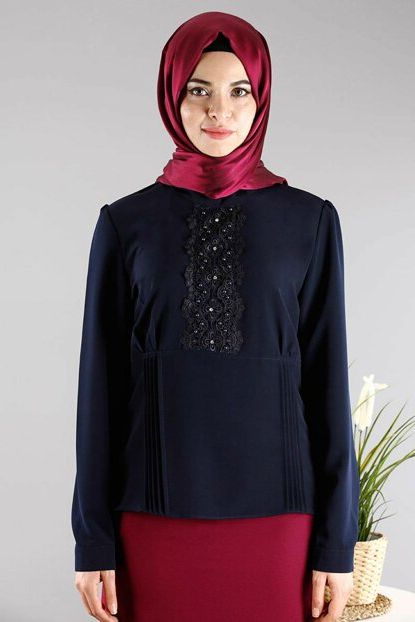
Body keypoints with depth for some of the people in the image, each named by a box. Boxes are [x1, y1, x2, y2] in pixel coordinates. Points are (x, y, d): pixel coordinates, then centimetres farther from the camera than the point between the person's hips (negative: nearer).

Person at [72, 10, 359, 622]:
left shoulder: (310, 221, 2)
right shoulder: (126, 223, 2)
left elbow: (328, 383, 2)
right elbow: (102, 386, 3)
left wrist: (337, 541, 0)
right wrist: (93, 539, 2)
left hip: (275, 515, 0)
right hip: (156, 518, 0)